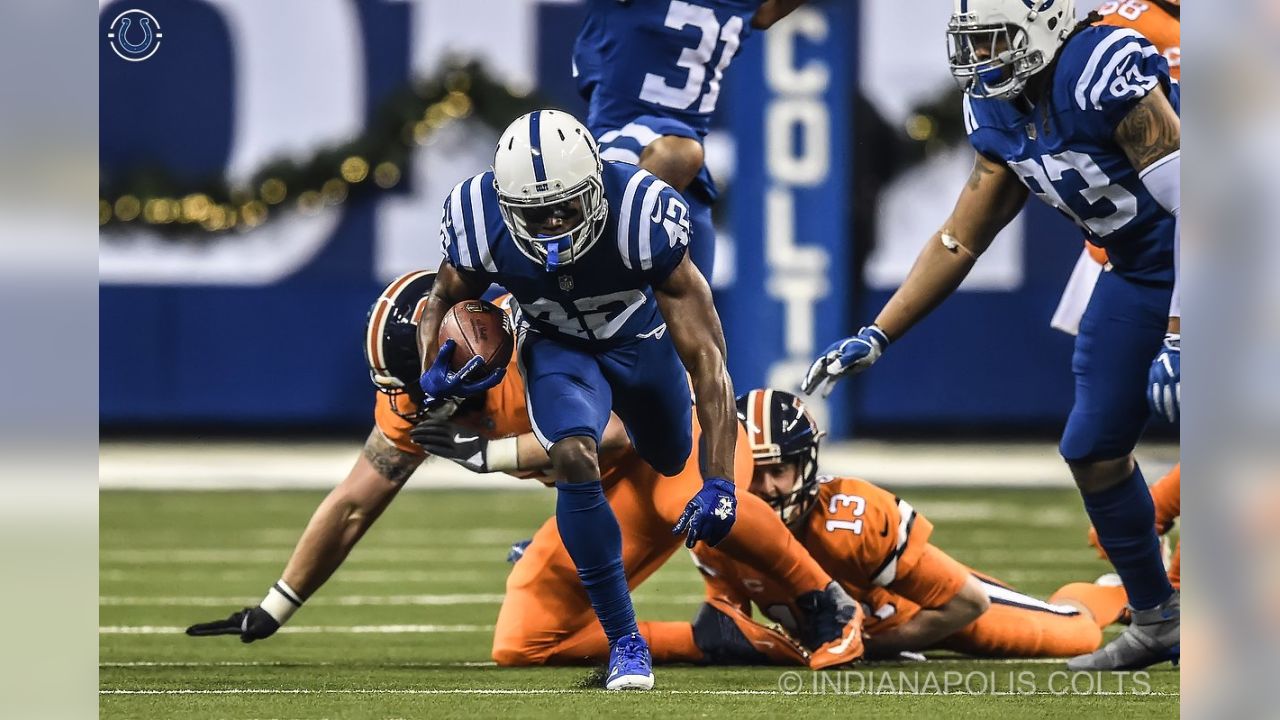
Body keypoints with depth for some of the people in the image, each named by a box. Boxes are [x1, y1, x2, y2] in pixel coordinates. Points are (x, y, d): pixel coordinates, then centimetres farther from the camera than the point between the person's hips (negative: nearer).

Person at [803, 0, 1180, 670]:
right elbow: (959, 241, 10)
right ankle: (1155, 621, 25)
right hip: (1138, 272, 9)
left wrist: (1176, 341, -27)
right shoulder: (998, 112, 0)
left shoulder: (1102, 74, -27)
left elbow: (1192, 201, -27)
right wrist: (874, 337, 5)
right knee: (1093, 449, 10)